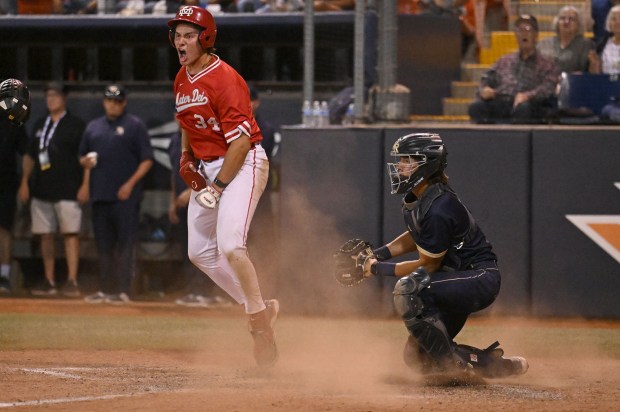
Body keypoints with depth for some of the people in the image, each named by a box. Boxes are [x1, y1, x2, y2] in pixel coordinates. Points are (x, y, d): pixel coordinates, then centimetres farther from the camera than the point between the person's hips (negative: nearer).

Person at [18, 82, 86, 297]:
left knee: (70, 233, -10)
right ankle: (49, 282, 11)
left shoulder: (76, 124, 0)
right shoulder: (40, 124, 17)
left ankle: (72, 282, -13)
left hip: (67, 190, -6)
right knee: (45, 236, 6)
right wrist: (25, 181, 12)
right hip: (41, 190, 6)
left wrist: (85, 184, -10)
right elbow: (30, 156, 21)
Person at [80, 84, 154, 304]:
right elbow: (83, 157, 25)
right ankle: (105, 290, 13)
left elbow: (147, 160, -3)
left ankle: (123, 290, -7)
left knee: (125, 244, -7)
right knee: (103, 245, 8)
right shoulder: (93, 127, 17)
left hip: (125, 196, -5)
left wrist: (131, 183, -13)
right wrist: (85, 161, 0)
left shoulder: (134, 126, 1)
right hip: (99, 195, 5)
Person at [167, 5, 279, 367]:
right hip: (206, 169, 10)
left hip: (243, 164, -10)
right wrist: (187, 157, 9)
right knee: (200, 252, 9)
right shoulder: (182, 80, 8)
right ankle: (260, 309, 20)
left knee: (230, 246, -23)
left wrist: (219, 186, -19)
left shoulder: (225, 79, -19)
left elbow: (241, 140, -21)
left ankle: (262, 324, -9)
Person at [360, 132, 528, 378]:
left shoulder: (438, 210, -27)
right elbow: (415, 237, 21)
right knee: (417, 357, 7)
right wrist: (380, 254, 6)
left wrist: (380, 269, -10)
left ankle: (450, 360, -20)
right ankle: (491, 364, 15)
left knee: (408, 289, -32)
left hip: (480, 278, -10)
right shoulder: (415, 199, 3)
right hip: (457, 277, 10)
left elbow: (427, 266, -18)